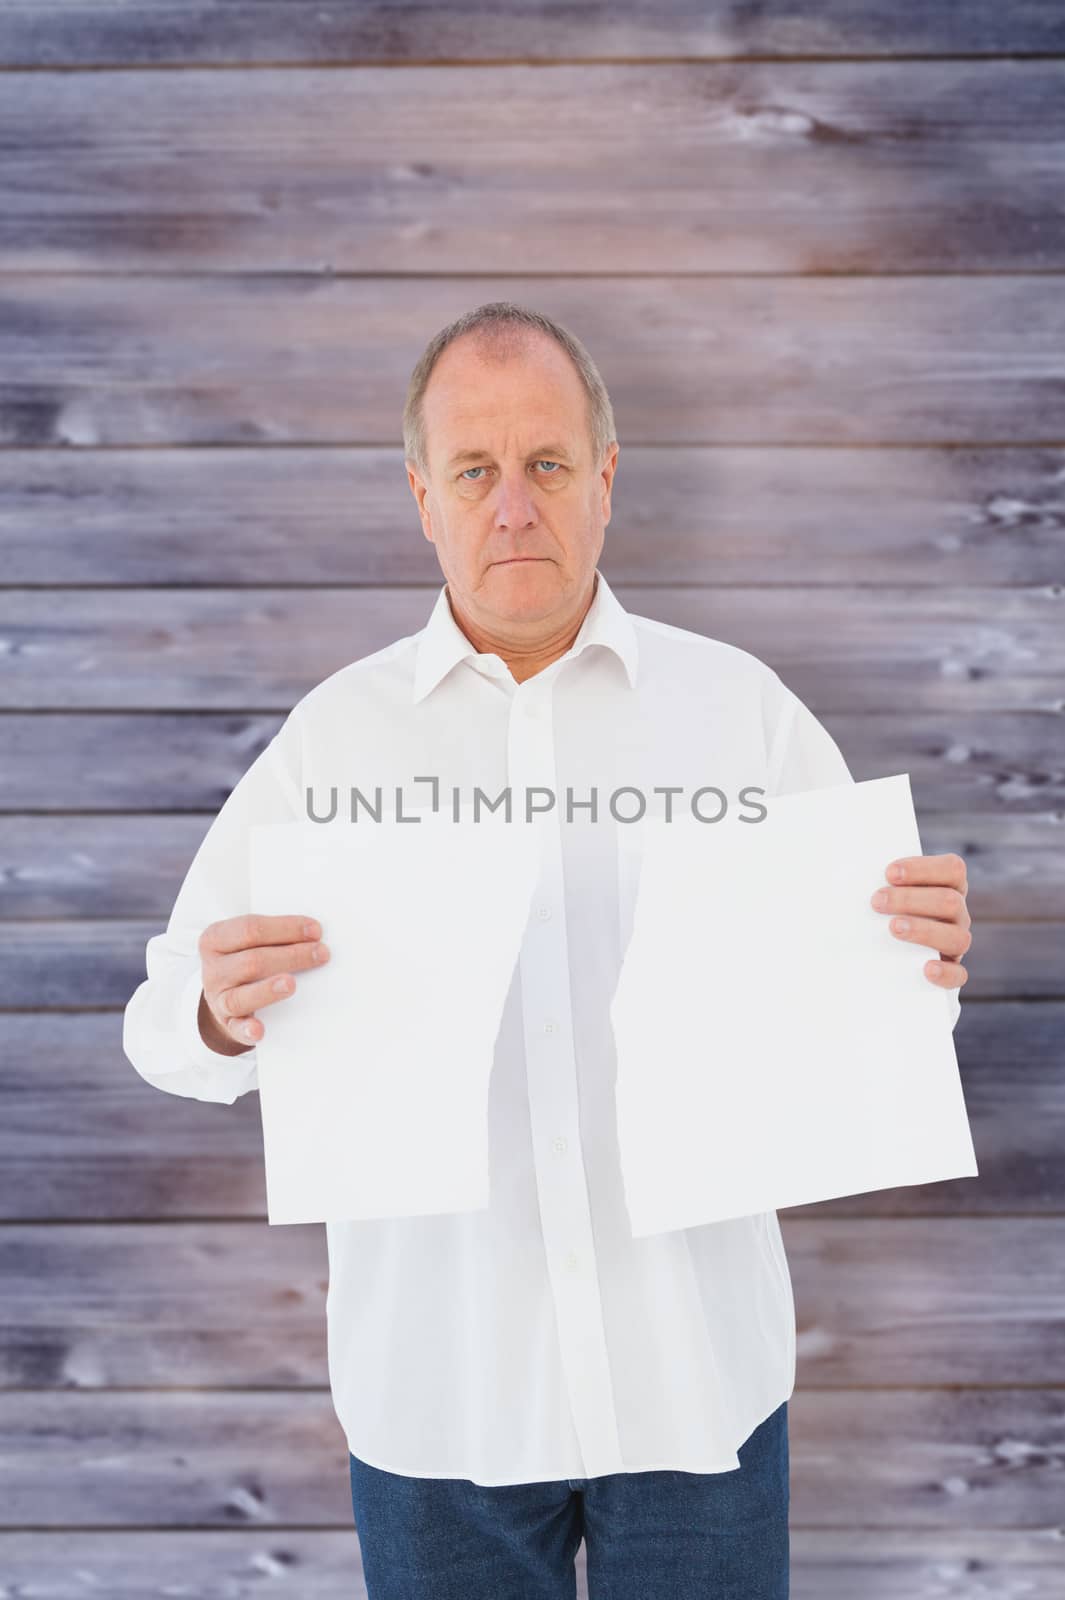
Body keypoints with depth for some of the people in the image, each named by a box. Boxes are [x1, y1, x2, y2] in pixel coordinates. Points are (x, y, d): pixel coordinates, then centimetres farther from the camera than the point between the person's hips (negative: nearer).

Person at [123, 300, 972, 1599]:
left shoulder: (741, 705, -1)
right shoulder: (335, 734, -1)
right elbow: (170, 1024, -2)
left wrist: (925, 964, -20)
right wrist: (222, 1015, -24)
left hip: (696, 1362, 0)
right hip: (433, 1380, 0)